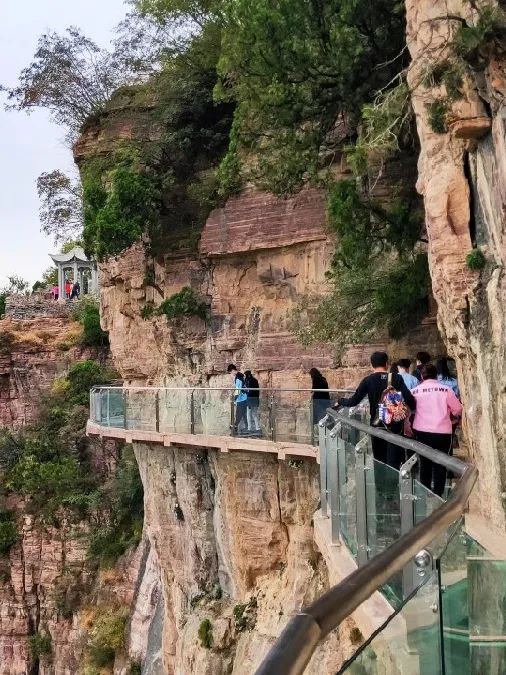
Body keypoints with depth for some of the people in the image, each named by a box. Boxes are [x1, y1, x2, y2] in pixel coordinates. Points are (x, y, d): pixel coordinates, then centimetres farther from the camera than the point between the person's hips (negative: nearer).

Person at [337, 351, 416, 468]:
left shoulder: (368, 380, -4)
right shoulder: (397, 378, -4)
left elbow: (353, 401, -5)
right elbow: (409, 399, -12)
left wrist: (340, 401, 14)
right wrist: (414, 409, 8)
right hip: (395, 424, -1)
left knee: (380, 462, 16)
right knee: (394, 463, -2)